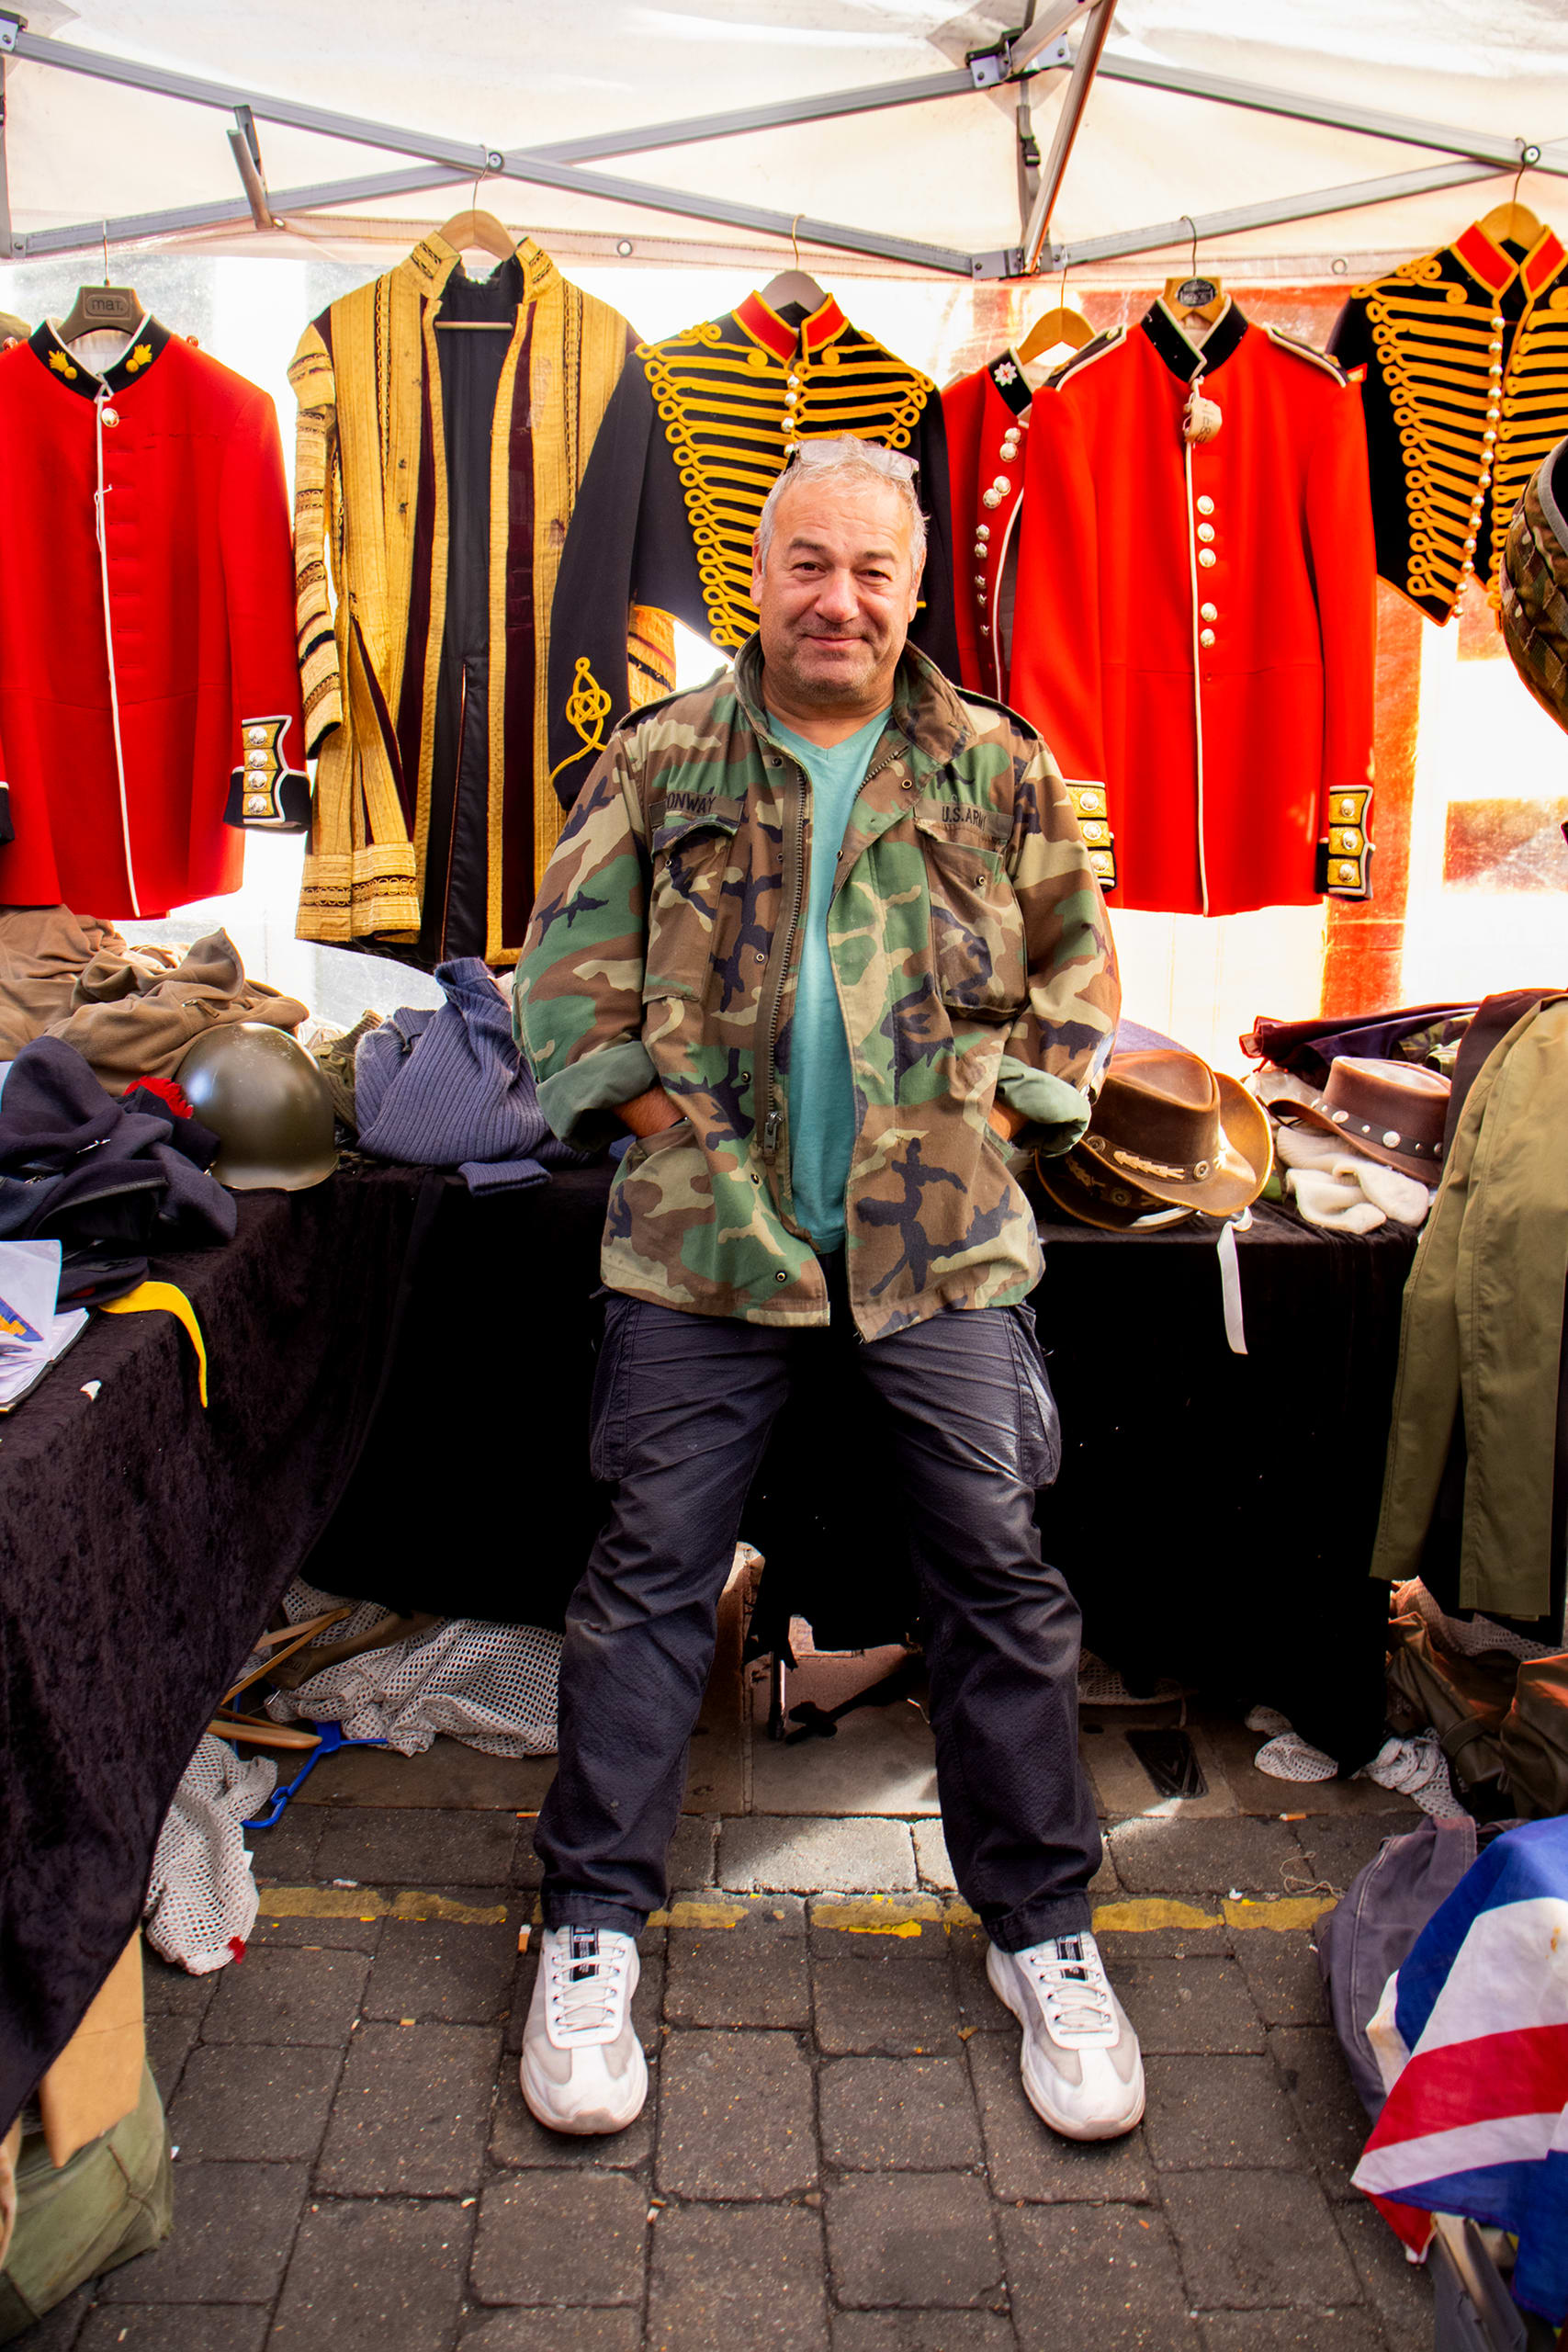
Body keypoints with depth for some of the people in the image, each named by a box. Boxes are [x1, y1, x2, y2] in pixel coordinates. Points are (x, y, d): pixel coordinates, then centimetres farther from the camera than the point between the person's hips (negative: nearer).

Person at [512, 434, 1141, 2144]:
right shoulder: (657, 764, 5)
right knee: (649, 1572, 5)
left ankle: (1041, 1930, 26)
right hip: (704, 1239, 0)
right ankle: (592, 1925, 24)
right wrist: (651, 1114, -4)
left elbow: (1077, 964, 14)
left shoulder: (997, 770, 7)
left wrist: (1009, 1112, 1)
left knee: (996, 1573, 6)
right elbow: (566, 973, 6)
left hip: (941, 1241, 1)